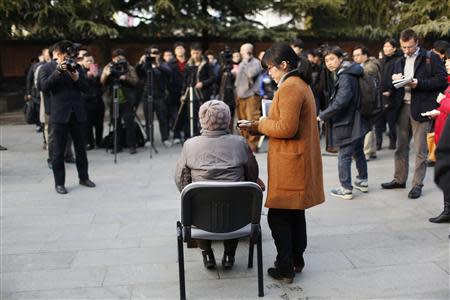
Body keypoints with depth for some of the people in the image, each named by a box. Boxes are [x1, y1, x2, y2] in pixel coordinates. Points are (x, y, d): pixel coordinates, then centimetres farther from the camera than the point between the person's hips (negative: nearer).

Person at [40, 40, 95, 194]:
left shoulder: (77, 67, 10)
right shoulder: (49, 68, 3)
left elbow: (85, 88, 7)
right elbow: (45, 86, -11)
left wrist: (77, 79, -11)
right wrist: (58, 71, -18)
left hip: (77, 113, 3)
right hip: (60, 114, -3)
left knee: (81, 147, 12)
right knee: (59, 151, 2)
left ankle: (84, 177, 26)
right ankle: (59, 183, 11)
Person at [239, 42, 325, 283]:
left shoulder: (289, 88, -17)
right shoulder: (300, 84, 16)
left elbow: (286, 128, -23)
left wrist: (259, 124, -7)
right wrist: (256, 126, 11)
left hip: (289, 164, -11)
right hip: (300, 161, 11)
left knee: (278, 216, -2)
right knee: (295, 214, 18)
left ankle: (285, 268, 5)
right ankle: (297, 260, 29)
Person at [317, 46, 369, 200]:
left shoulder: (345, 77, -21)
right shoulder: (352, 74, 9)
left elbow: (341, 102, -30)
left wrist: (323, 116, -22)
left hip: (348, 124, -10)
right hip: (359, 122, 10)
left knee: (344, 156, -1)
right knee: (358, 152, 21)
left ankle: (346, 189, 4)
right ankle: (363, 181, 34)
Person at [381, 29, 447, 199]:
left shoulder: (431, 58, -1)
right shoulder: (400, 62, 17)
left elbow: (442, 80, -8)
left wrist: (418, 83, -18)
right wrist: (395, 79, -1)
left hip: (421, 108, -6)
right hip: (403, 107, 6)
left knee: (420, 149, -1)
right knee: (401, 146, 12)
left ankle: (417, 184, 7)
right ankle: (399, 179, 23)